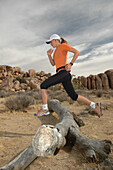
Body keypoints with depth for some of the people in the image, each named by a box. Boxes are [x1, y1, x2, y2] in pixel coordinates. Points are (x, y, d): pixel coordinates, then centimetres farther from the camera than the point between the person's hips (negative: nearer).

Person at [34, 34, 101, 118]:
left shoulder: (63, 45, 5)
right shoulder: (57, 50, 30)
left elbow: (77, 52, -6)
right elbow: (53, 64, 28)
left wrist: (70, 64, -12)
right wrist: (49, 55, 13)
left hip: (63, 72, -10)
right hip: (62, 74, 10)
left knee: (43, 85, -10)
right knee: (74, 96, 9)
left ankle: (45, 109, -6)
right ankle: (94, 105, 13)